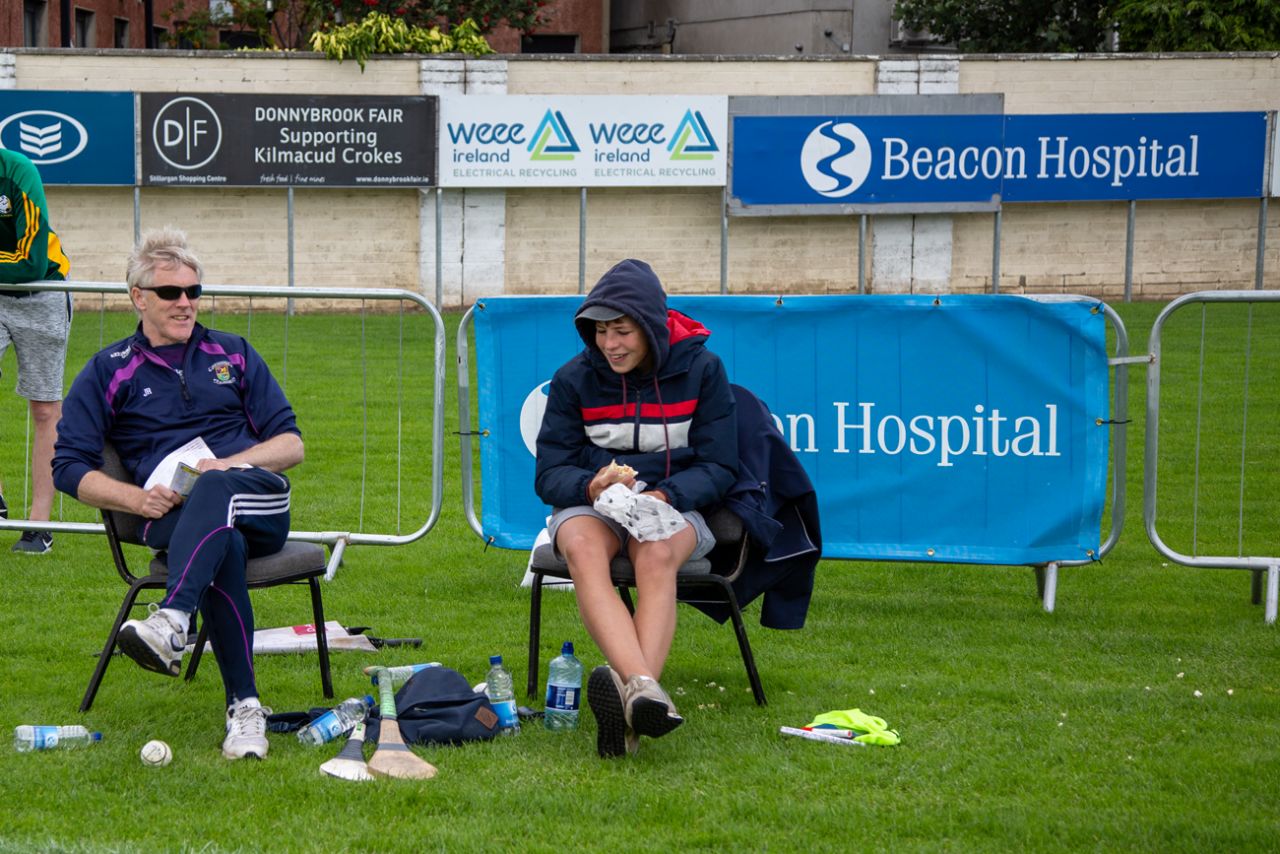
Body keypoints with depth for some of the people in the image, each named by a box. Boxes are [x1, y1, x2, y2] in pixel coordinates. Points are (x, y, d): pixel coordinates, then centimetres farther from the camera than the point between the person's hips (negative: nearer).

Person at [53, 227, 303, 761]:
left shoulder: (232, 354, 22)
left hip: (258, 504, 1)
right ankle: (244, 707, -41)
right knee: (223, 544, -38)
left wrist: (232, 465, -5)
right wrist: (137, 498, -8)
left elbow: (291, 444, 17)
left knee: (214, 490, -38)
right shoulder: (108, 372, 17)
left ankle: (171, 623, -60)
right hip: (171, 518, -1)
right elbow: (69, 466, 10)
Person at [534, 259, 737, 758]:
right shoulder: (574, 379, 1)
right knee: (583, 550, -37)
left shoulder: (700, 370, -1)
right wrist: (591, 488, -24)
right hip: (589, 506, 1)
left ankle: (630, 698, -60)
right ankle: (643, 687, -61)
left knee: (657, 555, -38)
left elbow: (718, 467, -2)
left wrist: (663, 496, -22)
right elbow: (549, 473, 0)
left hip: (673, 506, 0)